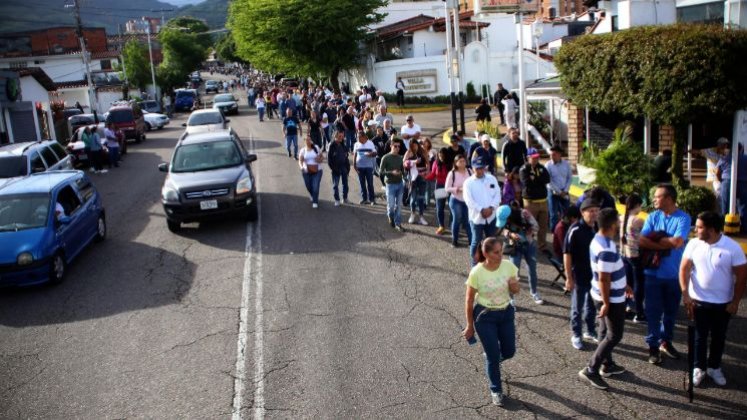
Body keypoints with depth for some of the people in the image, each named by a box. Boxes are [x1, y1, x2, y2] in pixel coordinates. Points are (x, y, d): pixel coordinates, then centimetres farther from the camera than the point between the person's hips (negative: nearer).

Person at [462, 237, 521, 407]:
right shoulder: (476, 273, -23)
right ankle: (496, 390, 27)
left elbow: (516, 292, 2)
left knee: (509, 351, 14)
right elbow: (469, 300, -11)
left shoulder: (509, 266, -13)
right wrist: (470, 326, -5)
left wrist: (514, 286, -23)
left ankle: (491, 360, 49)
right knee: (493, 355, 4)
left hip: (506, 313, 4)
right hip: (485, 316, -4)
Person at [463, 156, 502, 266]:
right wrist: (482, 210, -21)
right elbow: (469, 200, -14)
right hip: (476, 217, -3)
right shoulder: (468, 182, -5)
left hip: (492, 216, 3)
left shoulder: (492, 179, 6)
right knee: (476, 241, 5)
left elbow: (497, 195, 1)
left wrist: (491, 207, -14)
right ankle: (475, 265, 17)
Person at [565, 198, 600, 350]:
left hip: (595, 274, 5)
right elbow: (567, 254, -16)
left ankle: (590, 331, 37)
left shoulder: (598, 228, -1)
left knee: (592, 305, 20)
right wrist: (569, 277, -17)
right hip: (579, 275, -5)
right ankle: (576, 335, 23)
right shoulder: (575, 230, -18)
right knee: (577, 307, 9)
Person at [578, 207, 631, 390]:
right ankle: (591, 370, 3)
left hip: (606, 296, 10)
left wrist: (624, 285, 24)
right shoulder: (607, 249, -30)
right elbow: (603, 279, -28)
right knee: (614, 336, 0)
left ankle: (607, 365, 35)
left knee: (606, 332, 21)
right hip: (611, 299, -10)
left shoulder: (599, 239, 2)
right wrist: (606, 303, -22)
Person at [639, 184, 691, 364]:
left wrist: (656, 239, -11)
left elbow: (677, 242, -22)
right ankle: (653, 346, 17)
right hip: (654, 273, 1)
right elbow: (641, 241, -12)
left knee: (671, 311, 15)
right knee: (653, 311, 6)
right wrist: (667, 244, -20)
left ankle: (666, 341, 32)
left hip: (674, 274, -1)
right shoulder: (652, 217, -2)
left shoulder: (683, 218, -9)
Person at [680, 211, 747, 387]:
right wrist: (685, 294, -12)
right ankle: (699, 367, 27)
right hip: (698, 301, 1)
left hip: (723, 303, -1)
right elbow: (684, 269, -3)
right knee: (700, 336, 11)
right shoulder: (693, 244, -8)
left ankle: (714, 367, 33)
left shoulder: (733, 248, -14)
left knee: (719, 337, 14)